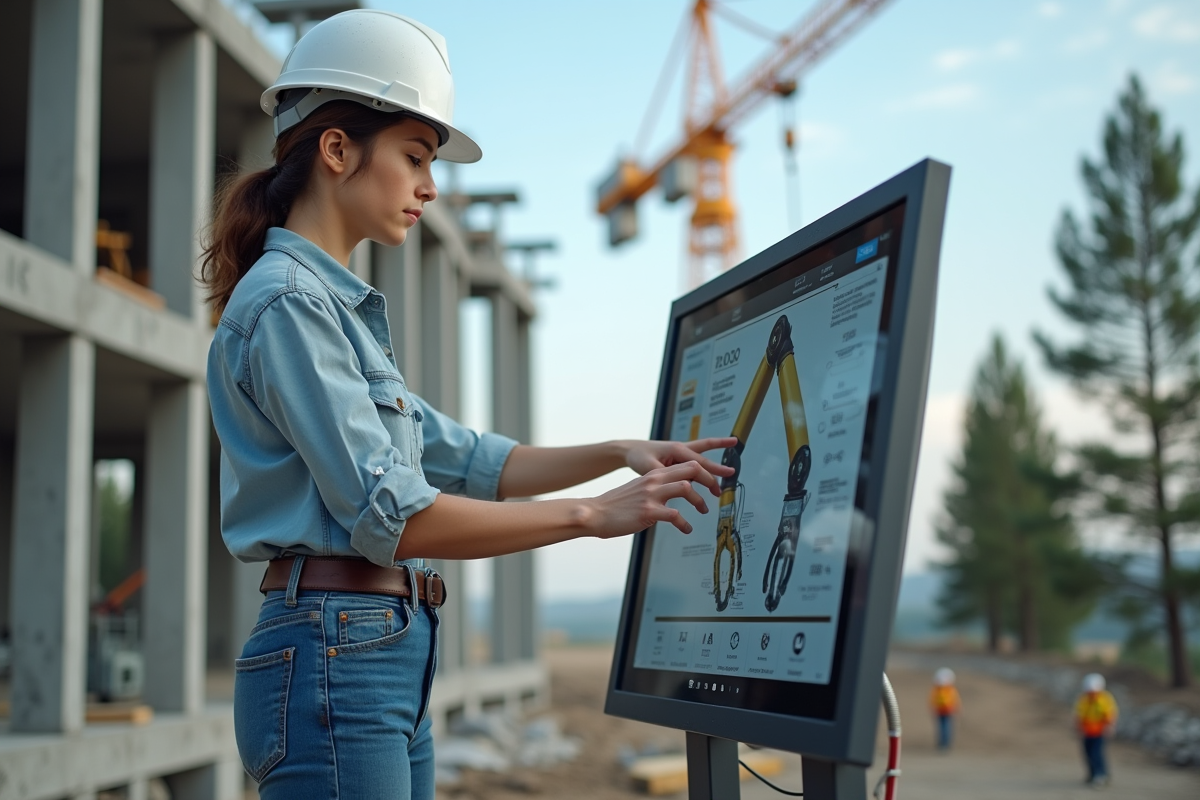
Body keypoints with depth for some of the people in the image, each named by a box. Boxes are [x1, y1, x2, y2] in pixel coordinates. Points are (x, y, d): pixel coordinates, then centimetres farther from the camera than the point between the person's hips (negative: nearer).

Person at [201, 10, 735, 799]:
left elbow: (467, 460, 20)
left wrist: (618, 453, 9)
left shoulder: (338, 306, 18)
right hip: (336, 657, -9)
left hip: (393, 660, 9)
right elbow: (390, 516, -18)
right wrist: (592, 515, -14)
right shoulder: (287, 302, -11)